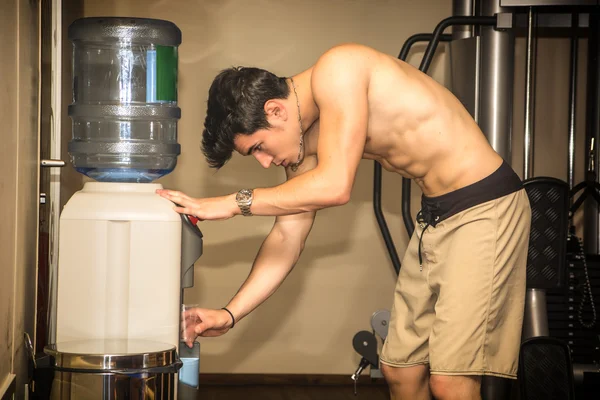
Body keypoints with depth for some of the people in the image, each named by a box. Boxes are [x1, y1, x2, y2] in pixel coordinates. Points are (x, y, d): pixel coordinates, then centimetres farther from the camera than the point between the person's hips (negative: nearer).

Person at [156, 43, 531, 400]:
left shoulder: (337, 70, -19)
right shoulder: (306, 138, 7)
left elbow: (335, 186, -27)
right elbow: (288, 237, 9)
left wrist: (230, 203, -20)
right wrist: (230, 314, 3)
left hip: (485, 208, -9)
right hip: (435, 217, 9)